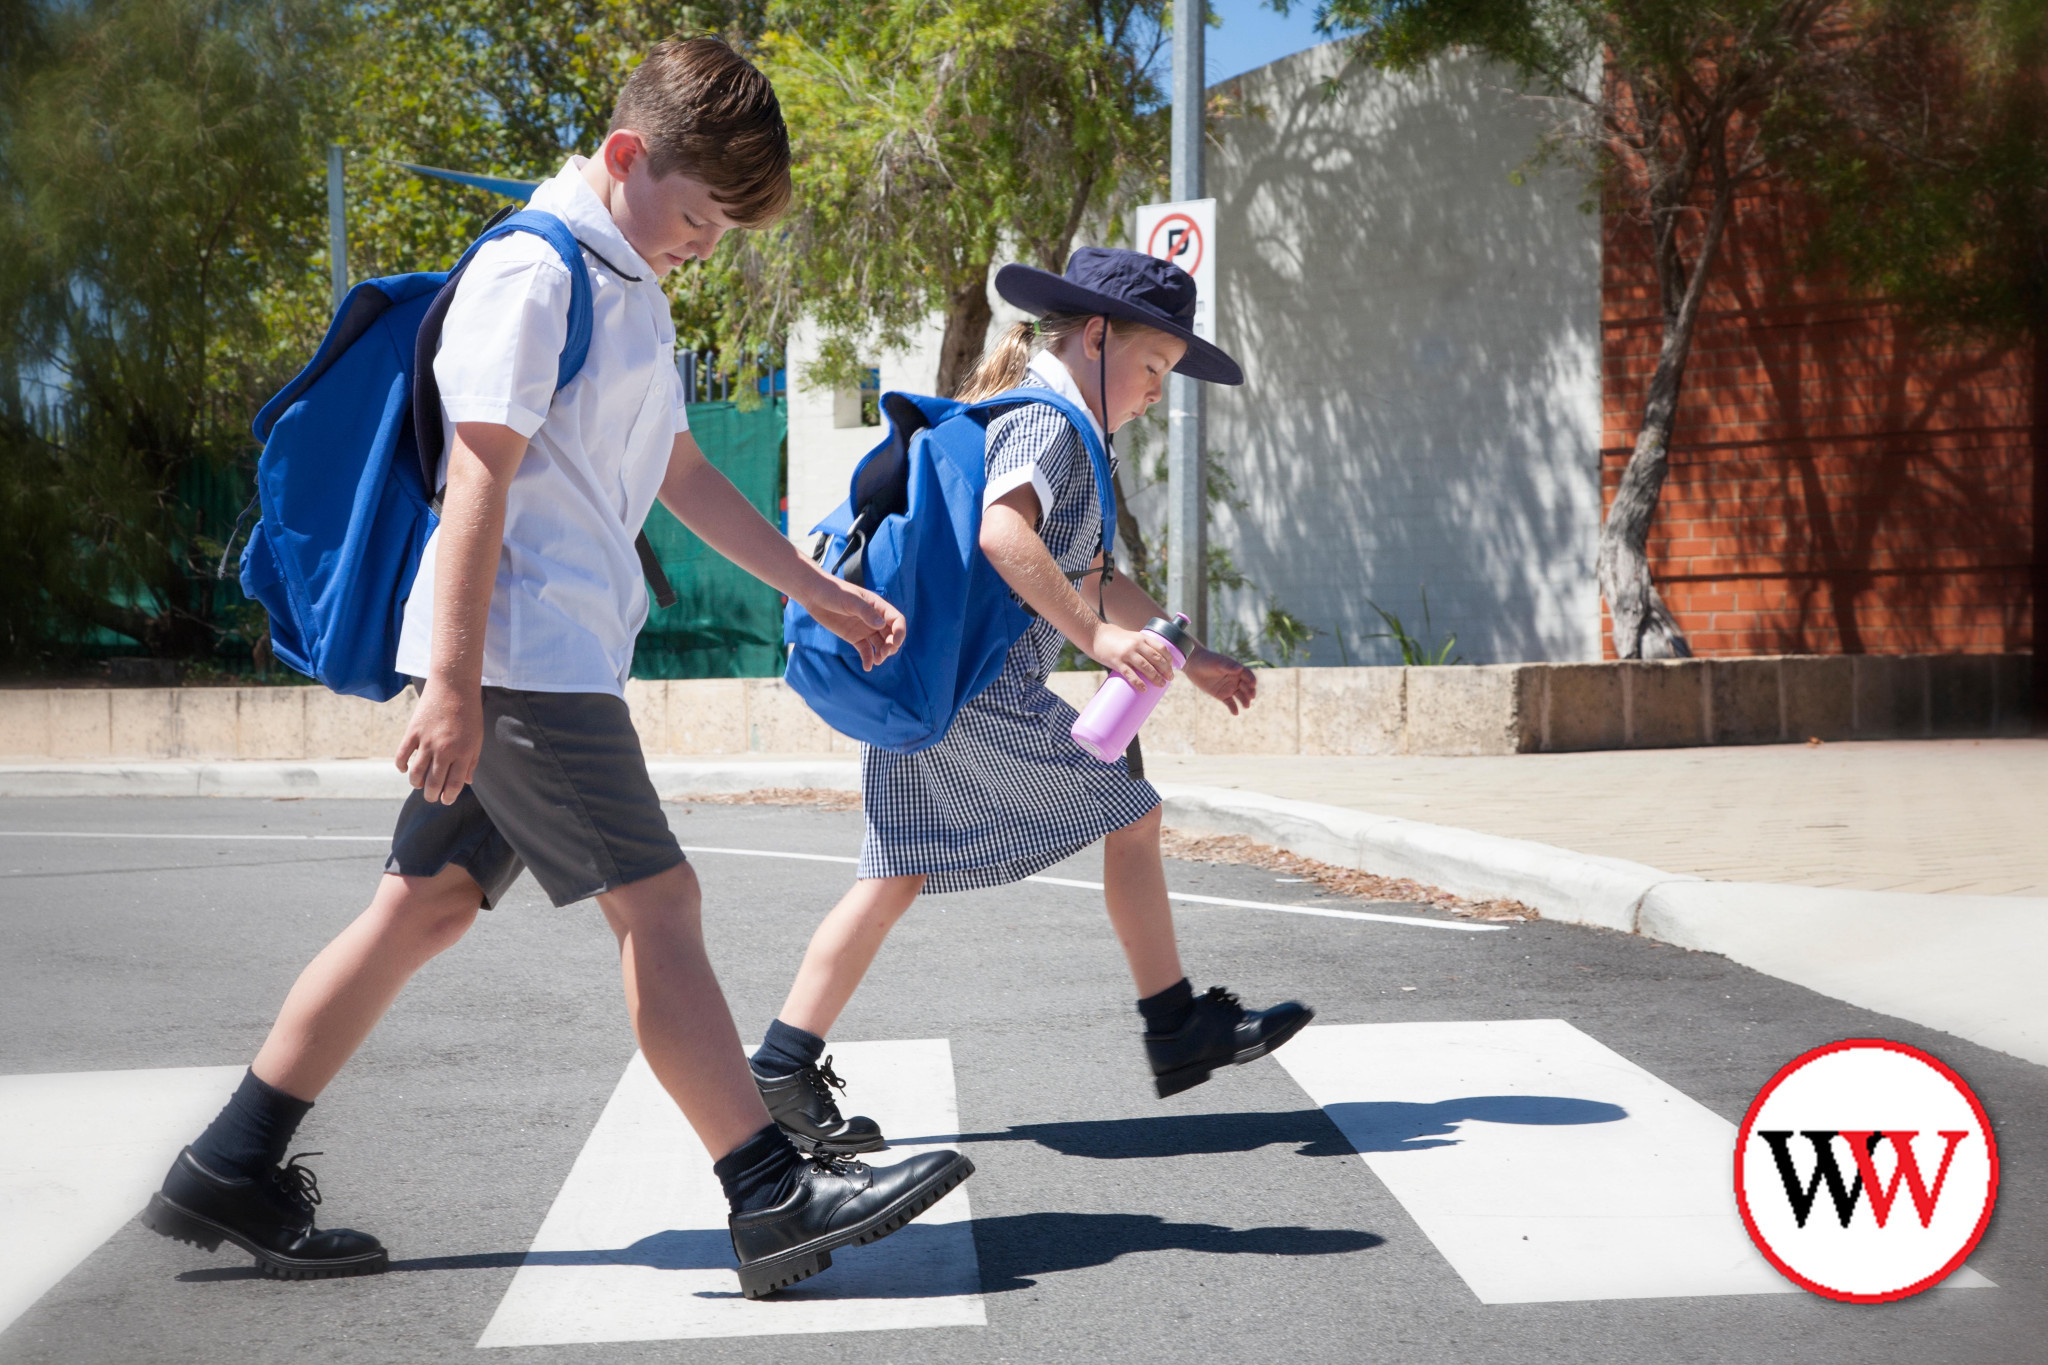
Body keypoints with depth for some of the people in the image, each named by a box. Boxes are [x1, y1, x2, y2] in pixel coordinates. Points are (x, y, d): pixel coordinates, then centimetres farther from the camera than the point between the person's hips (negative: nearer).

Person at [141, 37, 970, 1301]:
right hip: (517, 654, -10)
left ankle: (231, 1175, 17)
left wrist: (819, 590, 27)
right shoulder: (535, 271, -11)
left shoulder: (633, 289, 20)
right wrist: (454, 683, -21)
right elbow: (480, 480, -17)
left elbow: (679, 470, 27)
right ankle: (778, 1202, -6)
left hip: (562, 660, 10)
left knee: (430, 905, 10)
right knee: (659, 903, -9)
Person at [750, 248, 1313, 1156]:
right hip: (982, 688, -10)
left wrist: (1189, 657, 30)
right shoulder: (1048, 421, -7)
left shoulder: (1035, 423, 27)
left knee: (896, 877, 9)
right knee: (1130, 817, 3)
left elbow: (1097, 577, 32)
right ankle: (1177, 1029, 12)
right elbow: (1003, 532, -27)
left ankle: (785, 1067, 5)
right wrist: (1097, 637, -26)